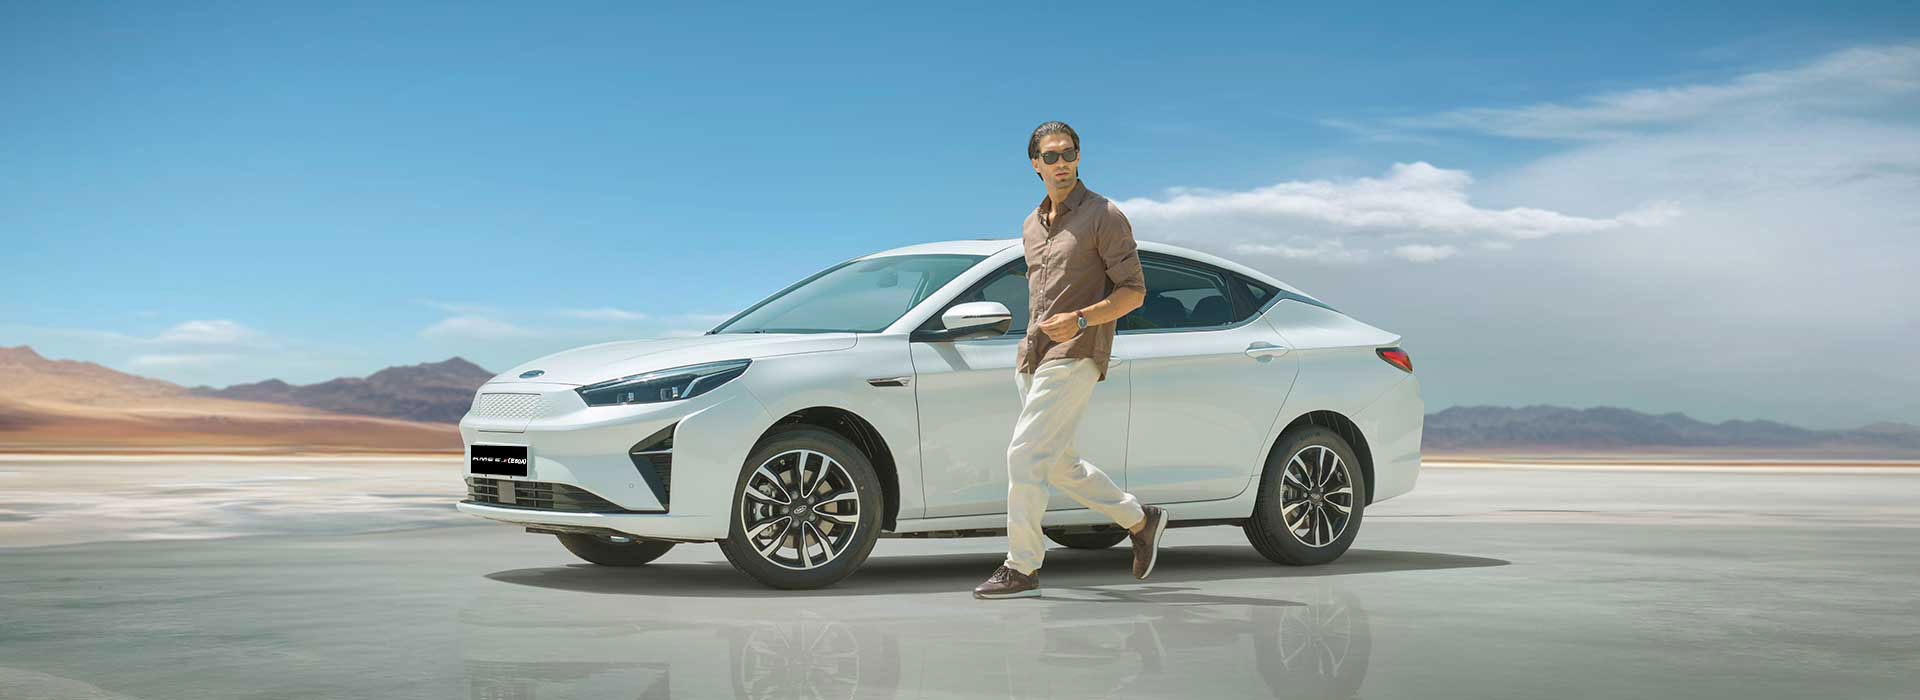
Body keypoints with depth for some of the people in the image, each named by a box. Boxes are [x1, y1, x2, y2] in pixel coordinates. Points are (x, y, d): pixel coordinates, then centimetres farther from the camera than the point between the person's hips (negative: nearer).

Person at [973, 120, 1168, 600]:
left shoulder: (1104, 217, -6)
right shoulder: (1031, 225, 17)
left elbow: (1133, 290, -9)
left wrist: (1079, 320, -22)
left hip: (1074, 356, -8)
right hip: (1033, 359, 8)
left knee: (1026, 455, -14)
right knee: (1059, 465, 12)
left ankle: (1021, 569, -7)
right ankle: (1141, 521, 28)